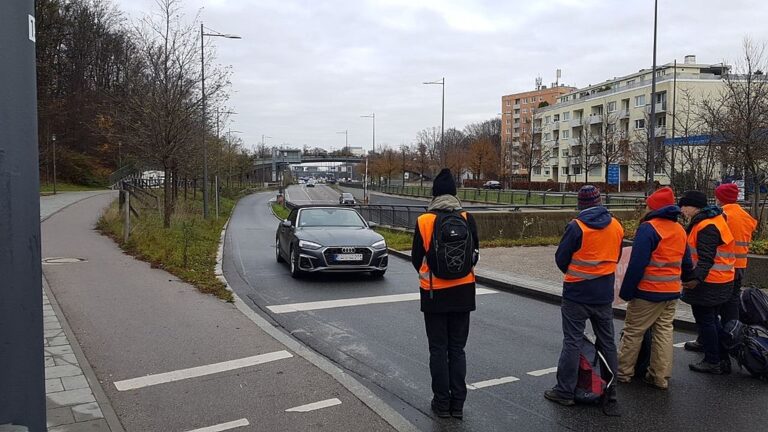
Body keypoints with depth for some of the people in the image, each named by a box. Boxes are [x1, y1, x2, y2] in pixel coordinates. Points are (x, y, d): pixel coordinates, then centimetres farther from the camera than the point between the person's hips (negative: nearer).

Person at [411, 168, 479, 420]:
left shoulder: (424, 221, -10)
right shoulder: (467, 219, -5)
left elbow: (416, 257, -1)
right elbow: (475, 254, 4)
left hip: (434, 293, -2)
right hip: (462, 292, 2)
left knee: (438, 350, 9)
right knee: (457, 349, 12)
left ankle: (442, 403, 14)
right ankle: (457, 404, 15)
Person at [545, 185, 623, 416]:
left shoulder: (577, 226, -15)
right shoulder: (616, 226, 2)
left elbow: (561, 258, -7)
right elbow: (616, 257, 12)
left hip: (577, 293, -5)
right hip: (604, 294, 5)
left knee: (572, 341, 2)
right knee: (607, 342, 11)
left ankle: (565, 391, 8)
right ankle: (610, 394, 17)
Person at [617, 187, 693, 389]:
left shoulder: (648, 228, -15)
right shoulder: (680, 230, 10)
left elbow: (637, 264, -19)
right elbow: (687, 264, 16)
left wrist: (626, 291, -14)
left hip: (648, 292, -7)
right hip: (672, 292, 7)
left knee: (633, 332, 4)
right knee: (664, 332, 12)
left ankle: (623, 372, 12)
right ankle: (661, 377, 16)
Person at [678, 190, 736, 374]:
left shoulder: (707, 227, -20)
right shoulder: (715, 220, 14)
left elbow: (706, 258, -28)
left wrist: (697, 278, -34)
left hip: (708, 284, -10)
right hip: (722, 283, 10)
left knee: (705, 321, 2)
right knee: (712, 320, 19)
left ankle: (712, 362, 11)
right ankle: (723, 359, 26)